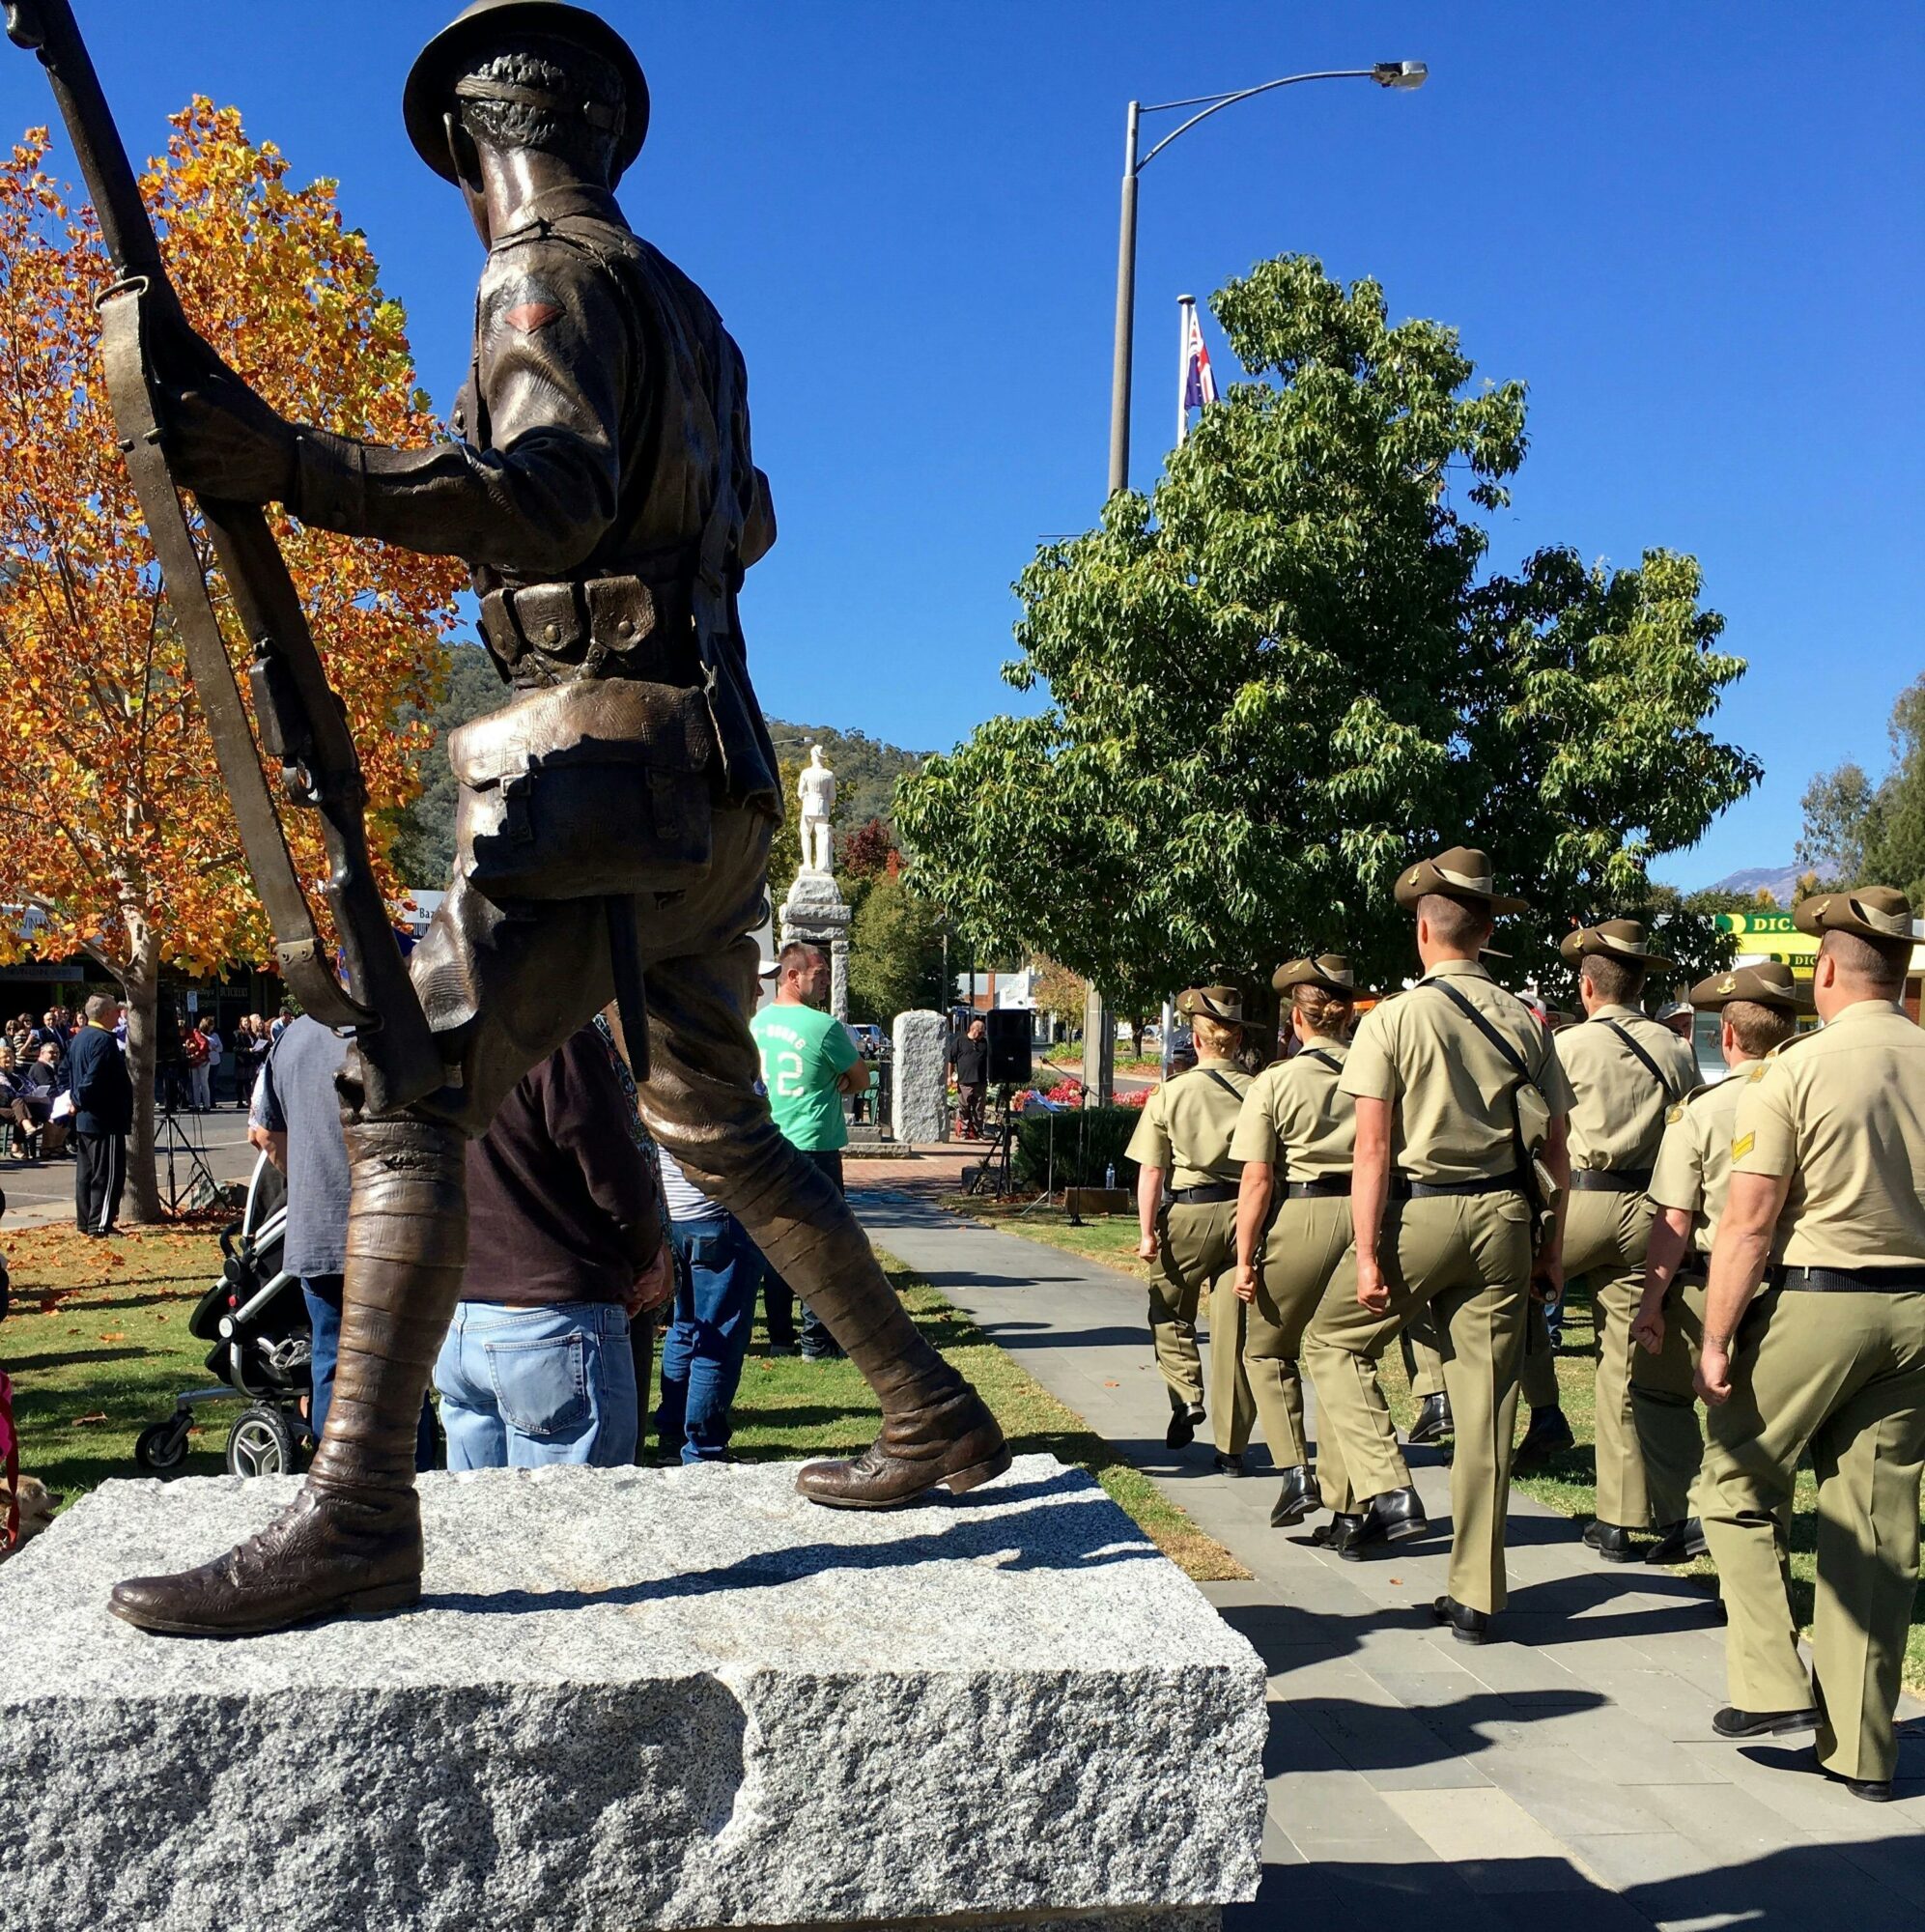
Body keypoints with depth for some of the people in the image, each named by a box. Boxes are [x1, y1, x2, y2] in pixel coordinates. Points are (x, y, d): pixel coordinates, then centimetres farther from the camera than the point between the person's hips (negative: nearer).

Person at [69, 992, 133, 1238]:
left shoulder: (79, 1038, 14)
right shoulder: (104, 1041, -18)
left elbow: (69, 1073, 19)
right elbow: (93, 1079, -26)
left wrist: (76, 1099, 15)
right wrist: (79, 1102, -14)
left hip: (84, 1120, 10)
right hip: (105, 1119, -10)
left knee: (86, 1171, 14)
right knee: (108, 1174, -7)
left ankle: (85, 1222, 20)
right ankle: (100, 1225, -8)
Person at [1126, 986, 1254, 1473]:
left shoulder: (1170, 1094, -4)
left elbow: (1151, 1170, -4)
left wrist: (1148, 1231, 1)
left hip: (1189, 1211, -2)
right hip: (1244, 1214, 2)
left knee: (1169, 1311, 21)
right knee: (1233, 1330, 6)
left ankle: (1187, 1396, 1)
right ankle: (1231, 1447, 9)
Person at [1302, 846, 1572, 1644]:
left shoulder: (1393, 1019, -7)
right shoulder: (1524, 1022, 5)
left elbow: (1373, 1149, -11)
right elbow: (1555, 1147, 6)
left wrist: (1367, 1253, -9)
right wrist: (1551, 1240, 15)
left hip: (1419, 1210, -4)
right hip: (1503, 1217, 4)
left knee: (1332, 1340, 19)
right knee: (1486, 1400, 8)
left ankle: (1378, 1490, 1)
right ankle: (1476, 1595, 14)